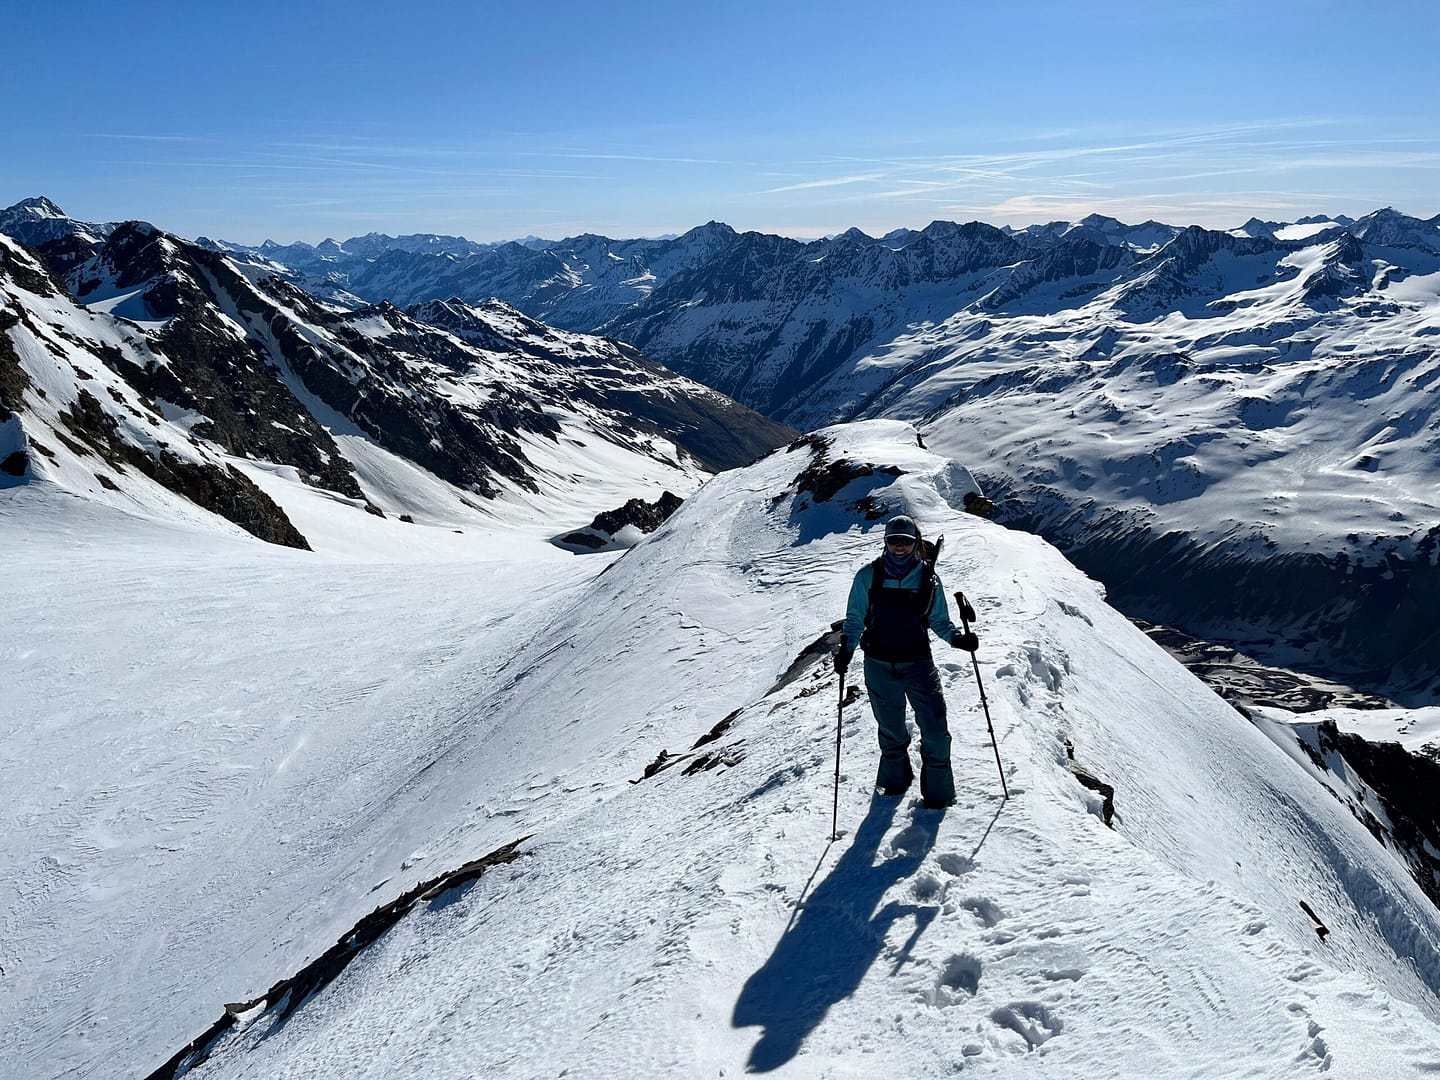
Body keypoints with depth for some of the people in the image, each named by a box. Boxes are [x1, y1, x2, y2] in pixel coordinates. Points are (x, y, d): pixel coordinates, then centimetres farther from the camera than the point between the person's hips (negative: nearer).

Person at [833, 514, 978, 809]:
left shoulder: (928, 578, -2)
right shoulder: (869, 575, -5)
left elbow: (939, 621, 5)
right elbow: (855, 618, 0)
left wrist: (957, 637, -14)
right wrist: (846, 647, -15)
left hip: (918, 663, 0)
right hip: (879, 666, 0)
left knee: (935, 732, -6)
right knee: (891, 730, 16)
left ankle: (937, 791, 15)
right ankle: (895, 778, 42)